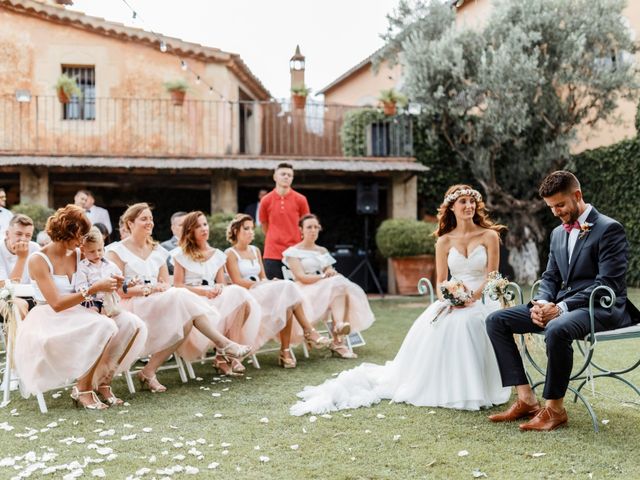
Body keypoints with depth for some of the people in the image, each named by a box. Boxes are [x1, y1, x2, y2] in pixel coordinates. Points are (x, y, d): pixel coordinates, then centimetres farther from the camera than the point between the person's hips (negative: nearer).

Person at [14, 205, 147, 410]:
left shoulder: (78, 255, 7)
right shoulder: (38, 260, -12)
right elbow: (56, 304, -19)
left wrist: (110, 285, -8)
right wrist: (93, 289, -24)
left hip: (77, 315, 7)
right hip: (49, 322, -7)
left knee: (133, 325, -14)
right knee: (104, 327, -33)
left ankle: (102, 382, -5)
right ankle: (83, 390, -17)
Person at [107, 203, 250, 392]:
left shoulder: (157, 251, 19)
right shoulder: (118, 251, 2)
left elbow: (166, 284, 13)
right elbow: (118, 290, -8)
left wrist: (162, 288, -11)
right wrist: (149, 289, -16)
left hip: (160, 303, 6)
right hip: (132, 307, -6)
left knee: (186, 320, -27)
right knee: (181, 296, -29)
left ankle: (149, 371, -21)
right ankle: (223, 343, -26)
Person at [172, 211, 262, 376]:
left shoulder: (217, 254, 21)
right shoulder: (181, 254, 8)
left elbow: (222, 283, 16)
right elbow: (177, 286, 0)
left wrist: (219, 287, -9)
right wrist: (203, 291, -14)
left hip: (214, 299, 5)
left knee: (237, 293, -30)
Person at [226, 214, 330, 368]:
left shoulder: (255, 250, 23)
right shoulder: (230, 254, 2)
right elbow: (237, 282, -9)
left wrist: (269, 282, -6)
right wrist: (261, 284, -16)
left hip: (263, 292, 6)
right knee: (287, 287, -28)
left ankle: (285, 351, -30)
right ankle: (309, 332, -26)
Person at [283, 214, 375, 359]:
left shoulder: (323, 251, 24)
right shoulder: (293, 252, 4)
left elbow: (329, 271, 13)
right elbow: (301, 277, -9)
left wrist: (332, 273, -11)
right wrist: (323, 277, -20)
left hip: (327, 289, 5)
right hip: (306, 292, -5)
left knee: (343, 286, -30)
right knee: (337, 284, -32)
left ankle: (337, 341, -41)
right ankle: (339, 326, -49)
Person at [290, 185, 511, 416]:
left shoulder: (489, 236, 3)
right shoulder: (444, 241, 9)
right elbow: (440, 282, 8)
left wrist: (472, 298, -20)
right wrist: (448, 298, -15)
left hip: (482, 299, -2)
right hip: (452, 301, 3)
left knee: (463, 322, -34)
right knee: (435, 326, -27)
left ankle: (469, 392, -19)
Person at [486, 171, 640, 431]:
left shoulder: (609, 229, -8)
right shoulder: (558, 233, 17)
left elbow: (607, 284, -16)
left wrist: (562, 307, -23)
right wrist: (541, 303, -5)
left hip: (600, 308, -8)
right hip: (561, 306, 8)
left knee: (557, 329, -40)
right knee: (496, 320, -6)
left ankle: (554, 407, -20)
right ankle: (526, 399, -9)